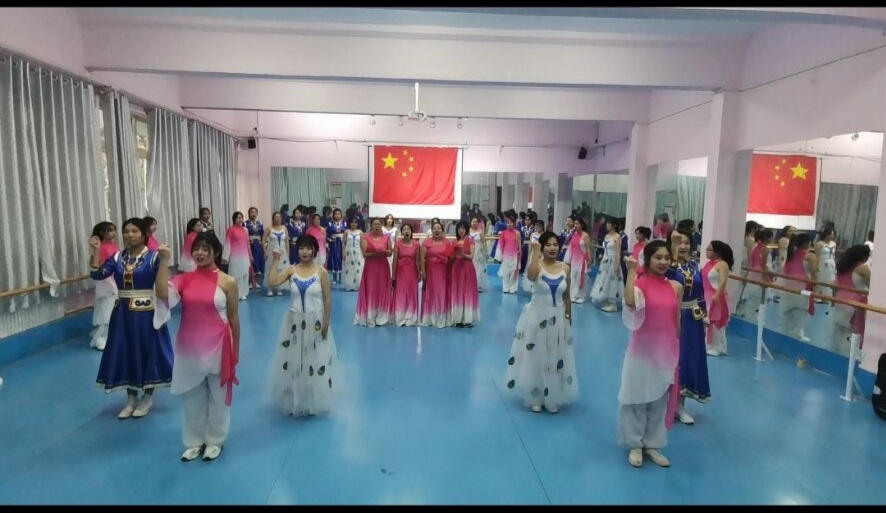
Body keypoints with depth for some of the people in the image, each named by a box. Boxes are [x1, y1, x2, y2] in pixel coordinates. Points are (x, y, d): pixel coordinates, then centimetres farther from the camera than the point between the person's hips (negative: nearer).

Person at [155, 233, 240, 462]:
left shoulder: (228, 282, -7)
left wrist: (236, 350, 0)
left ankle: (215, 441, 32)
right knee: (192, 397, 16)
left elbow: (233, 318, -2)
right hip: (189, 348, 3)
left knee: (218, 396, 13)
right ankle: (194, 441, 35)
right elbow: (162, 294, -19)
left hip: (217, 347, -3)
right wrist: (164, 262, -21)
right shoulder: (184, 279, 0)